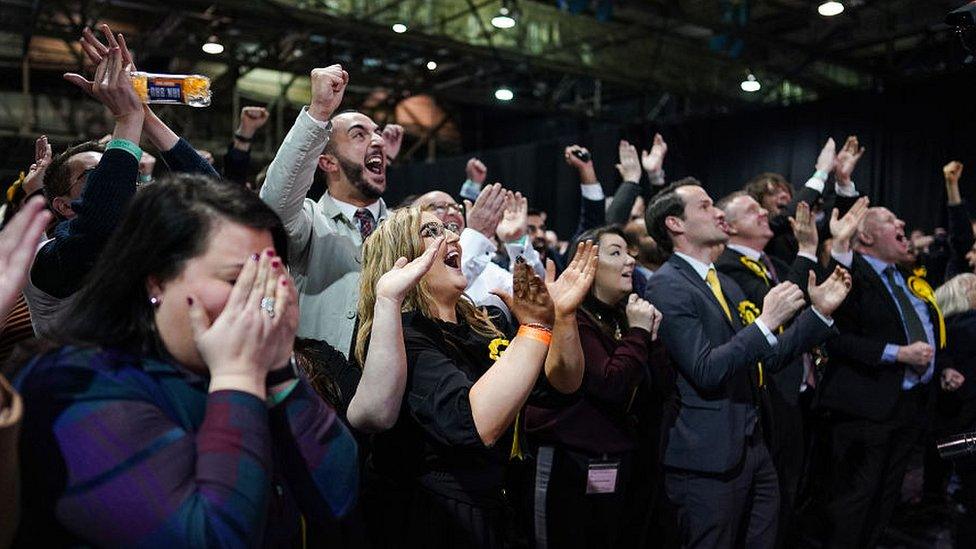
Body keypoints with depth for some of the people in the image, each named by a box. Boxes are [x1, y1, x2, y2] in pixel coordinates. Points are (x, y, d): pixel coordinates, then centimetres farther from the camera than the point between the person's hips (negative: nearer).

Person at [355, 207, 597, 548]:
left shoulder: (484, 324, 4)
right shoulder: (399, 337, -20)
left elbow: (561, 386, 0)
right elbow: (475, 426, -33)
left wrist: (564, 316, -15)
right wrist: (534, 327, -34)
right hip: (426, 519, -7)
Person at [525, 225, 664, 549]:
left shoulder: (620, 317, 10)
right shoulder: (572, 318, -15)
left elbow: (649, 391, 8)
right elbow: (611, 386, -25)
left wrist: (650, 337, -4)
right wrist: (637, 332, -15)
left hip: (617, 461, 8)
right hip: (571, 463, -8)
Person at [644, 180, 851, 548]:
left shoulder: (725, 283, 15)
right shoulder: (666, 286, -13)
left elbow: (767, 360, 12)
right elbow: (705, 371, -22)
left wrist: (820, 311, 8)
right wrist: (766, 322, -23)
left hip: (752, 446, 8)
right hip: (708, 458, -8)